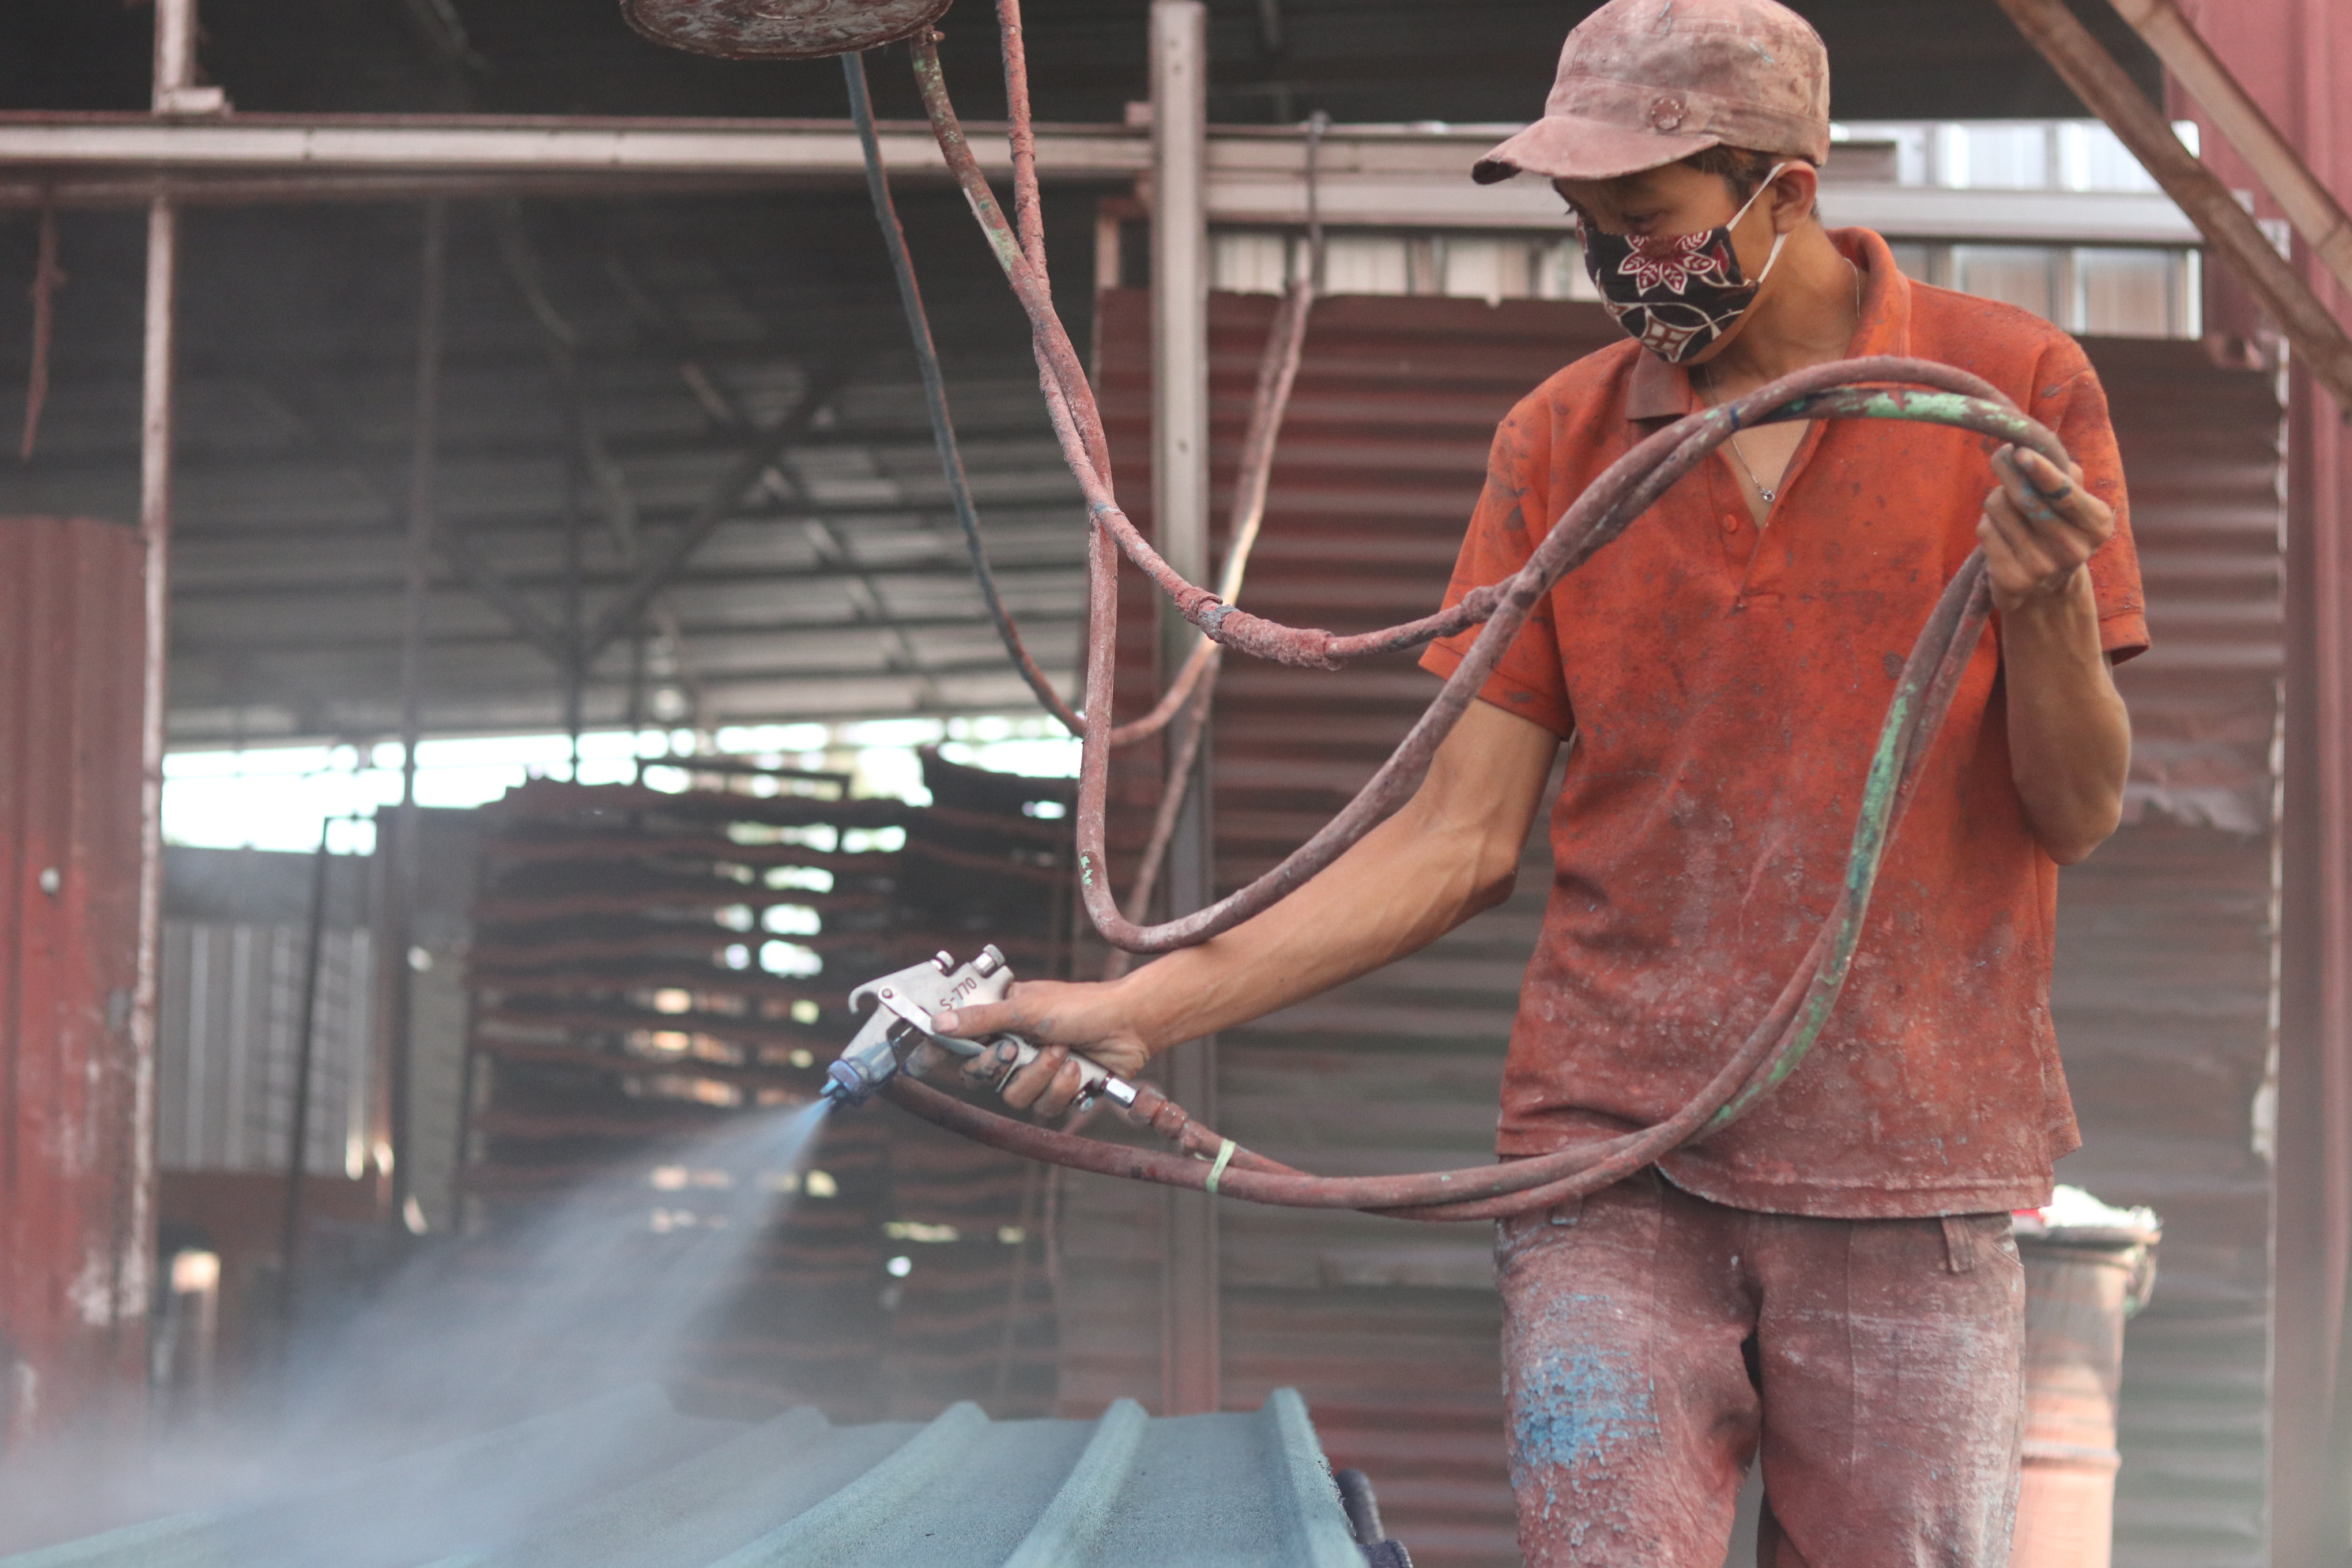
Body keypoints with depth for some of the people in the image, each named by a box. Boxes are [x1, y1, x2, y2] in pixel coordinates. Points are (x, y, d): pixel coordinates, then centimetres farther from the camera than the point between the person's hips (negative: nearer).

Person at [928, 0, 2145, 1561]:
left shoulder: (2012, 383, -1)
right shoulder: (1559, 441, 7)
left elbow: (2076, 813, -1)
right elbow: (1462, 840, 5)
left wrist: (2046, 607, -21)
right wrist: (1144, 1007, -3)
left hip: (1905, 1180, -1)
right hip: (1613, 1166, 2)